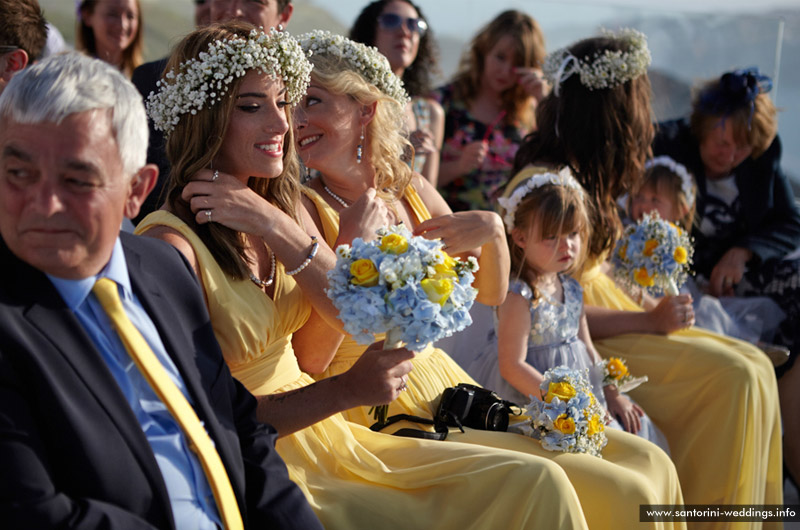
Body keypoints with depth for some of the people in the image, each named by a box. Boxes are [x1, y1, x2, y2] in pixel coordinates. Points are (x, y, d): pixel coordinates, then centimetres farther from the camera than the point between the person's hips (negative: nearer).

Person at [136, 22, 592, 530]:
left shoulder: (285, 205, 8)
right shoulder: (173, 240, -17)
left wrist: (276, 227, -16)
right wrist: (347, 389, -26)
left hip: (323, 437, 8)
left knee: (538, 483, -4)